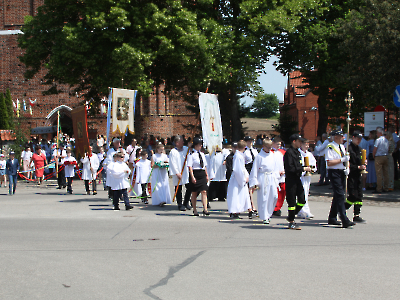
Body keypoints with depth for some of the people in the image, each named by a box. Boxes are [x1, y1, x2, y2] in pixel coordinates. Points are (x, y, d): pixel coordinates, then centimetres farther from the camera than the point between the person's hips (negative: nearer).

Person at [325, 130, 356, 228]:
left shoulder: (342, 147, 15)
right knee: (340, 195, -13)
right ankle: (345, 221, -17)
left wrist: (346, 168, 7)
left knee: (338, 196, 13)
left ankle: (332, 218, 23)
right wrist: (342, 160, -20)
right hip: (334, 173, -9)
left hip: (342, 172, 9)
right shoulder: (330, 148, -12)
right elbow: (329, 163, -19)